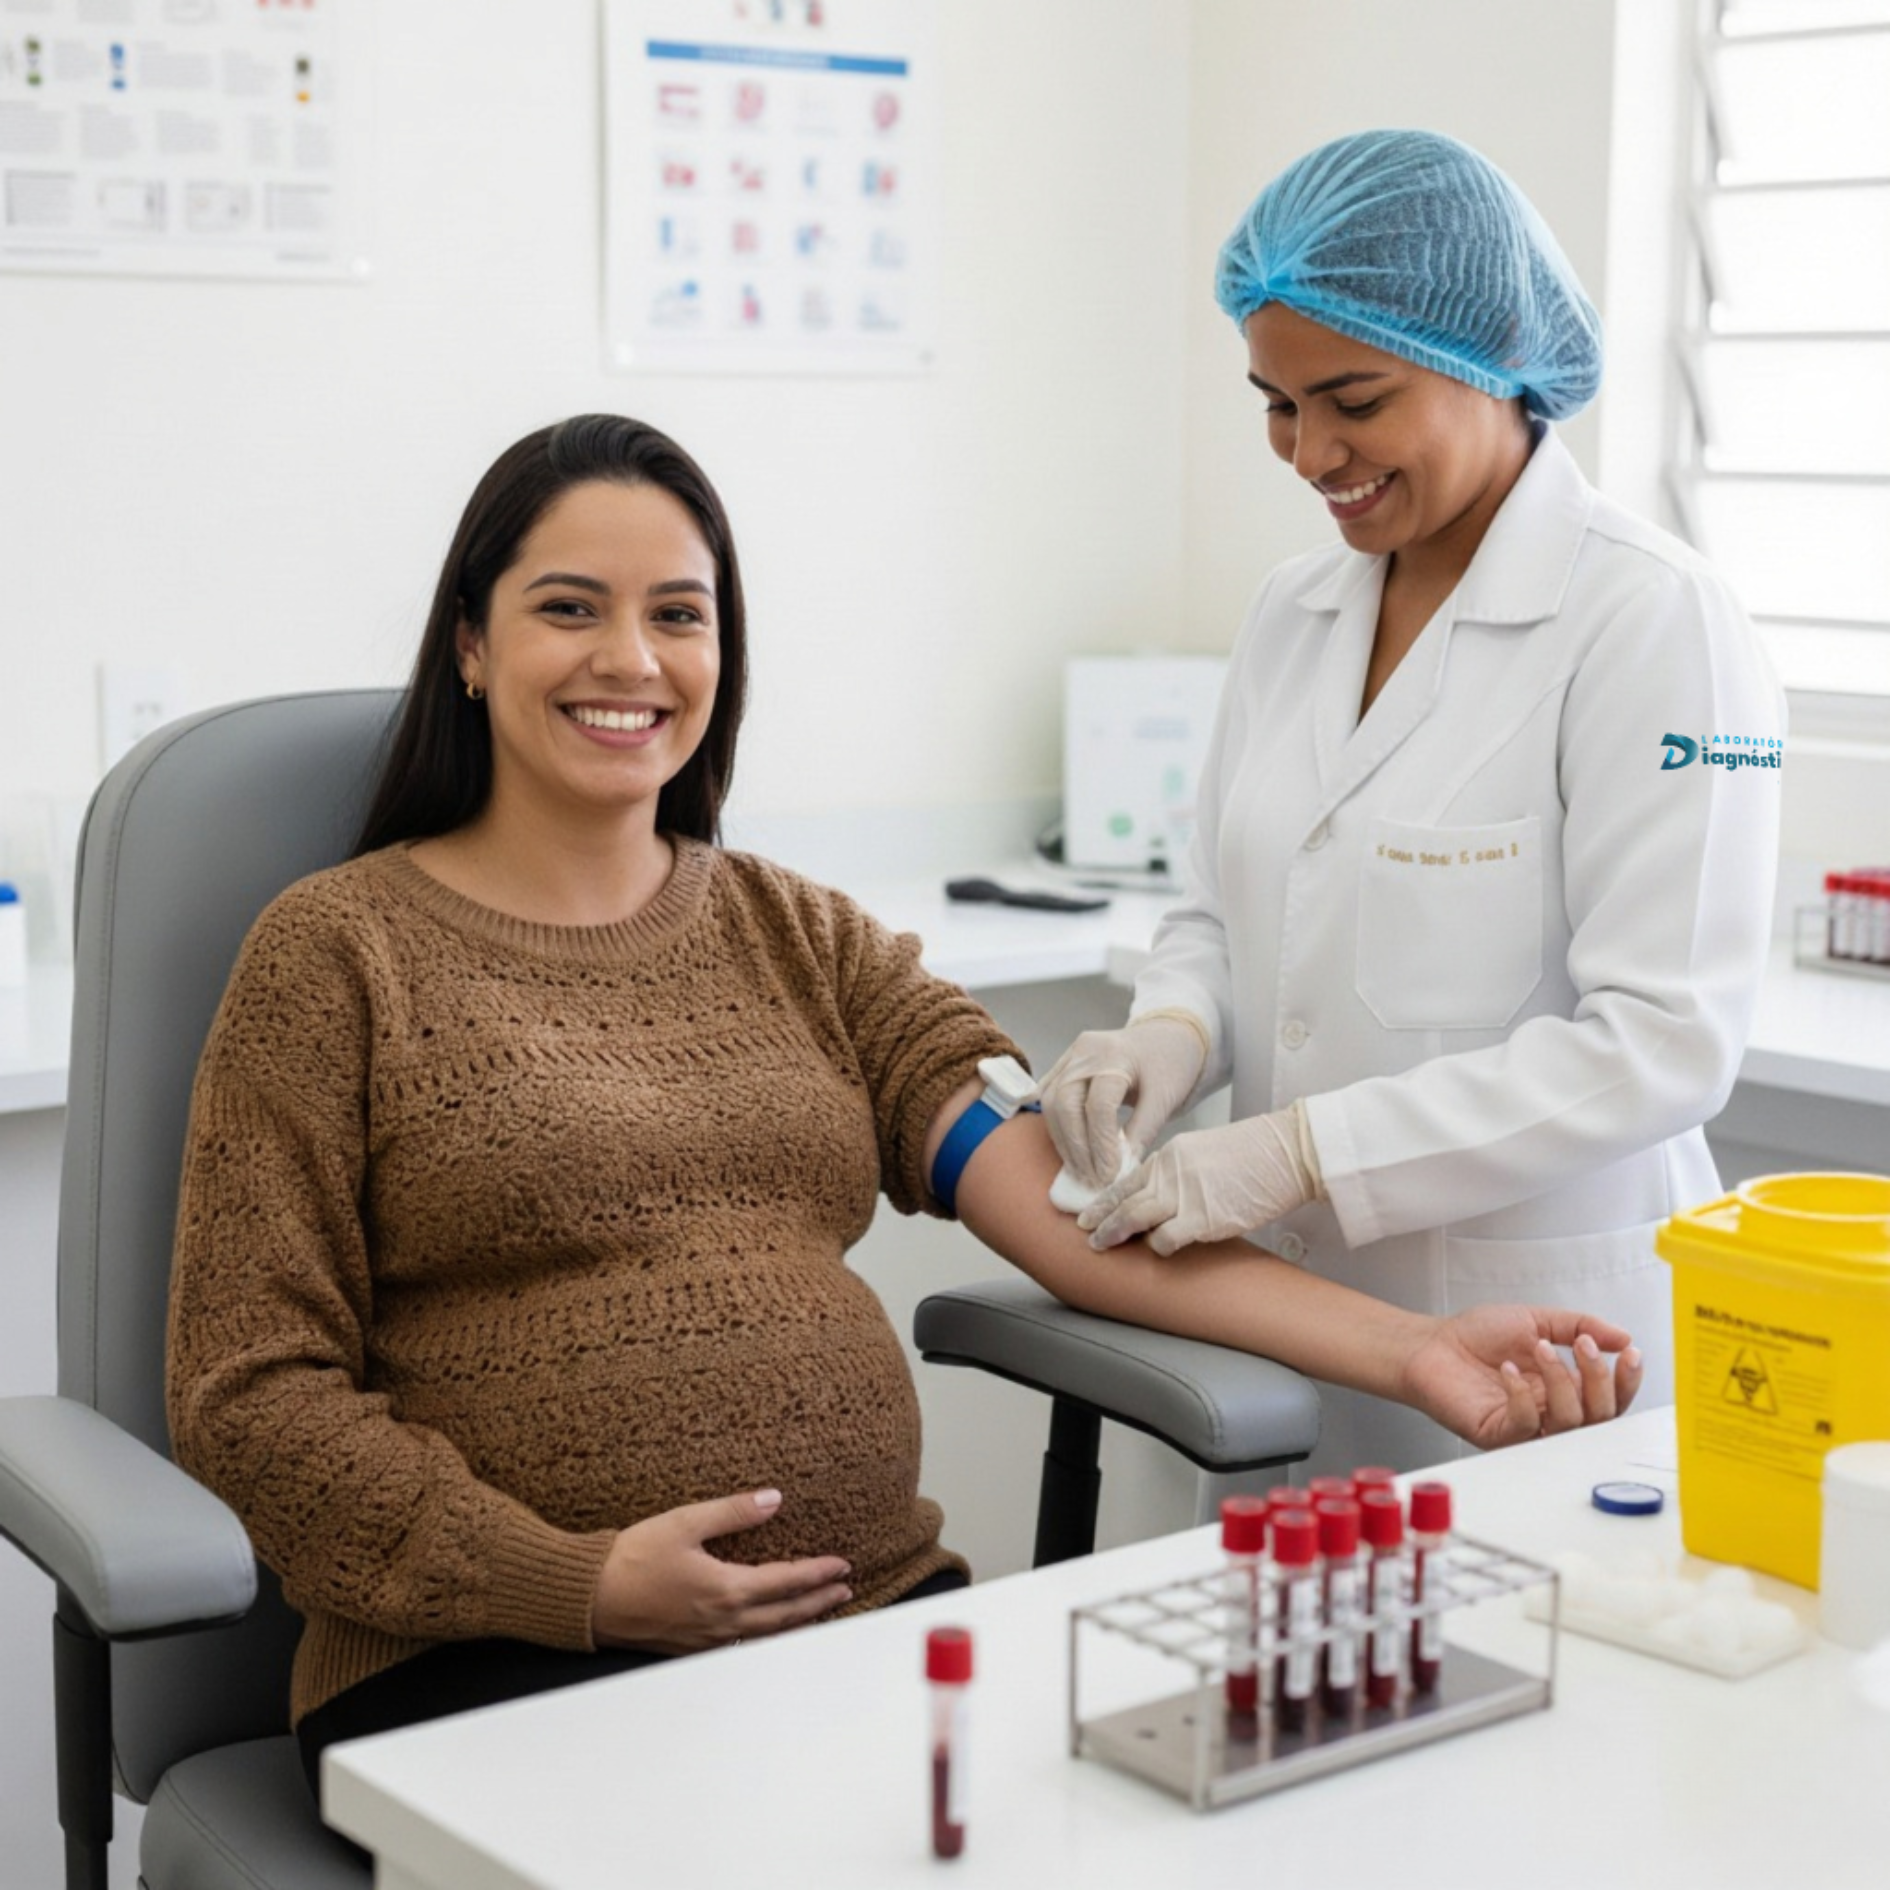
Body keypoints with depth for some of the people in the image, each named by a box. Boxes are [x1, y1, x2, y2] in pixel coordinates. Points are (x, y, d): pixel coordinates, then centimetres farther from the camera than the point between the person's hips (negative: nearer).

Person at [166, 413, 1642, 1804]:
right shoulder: (340, 953, 1)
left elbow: (1070, 1199, 1)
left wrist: (1407, 1351, -13)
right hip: (505, 1665, -4)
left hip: (877, 1609, 4)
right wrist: (583, 1582, -14)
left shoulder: (805, 942, 14)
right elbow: (252, 1395, -3)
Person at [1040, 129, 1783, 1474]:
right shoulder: (1294, 614, 8)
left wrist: (1303, 1150, -23)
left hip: (1541, 1354, -5)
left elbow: (1661, 1043, -18)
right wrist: (1174, 1032, -8)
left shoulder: (1654, 623, -13)